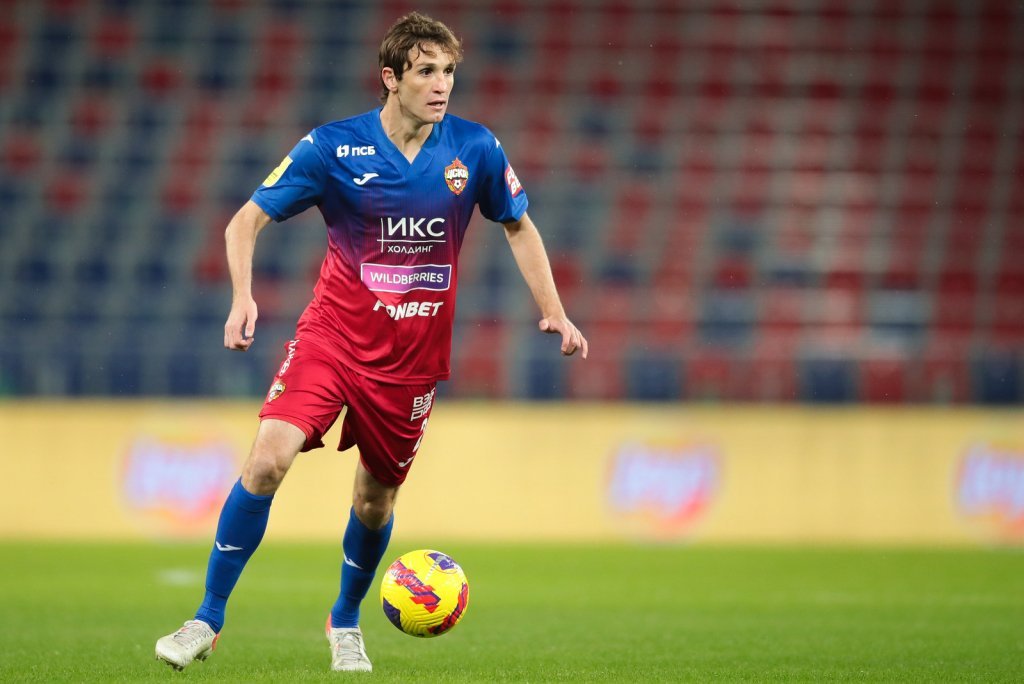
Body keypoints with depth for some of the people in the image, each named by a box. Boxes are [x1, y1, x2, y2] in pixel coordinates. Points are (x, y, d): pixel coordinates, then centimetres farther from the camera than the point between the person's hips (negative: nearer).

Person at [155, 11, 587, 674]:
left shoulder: (475, 148, -4)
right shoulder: (333, 146, -10)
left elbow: (519, 226, 12)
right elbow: (247, 221, -5)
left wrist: (554, 311, 4)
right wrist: (243, 297, -21)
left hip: (413, 357, 2)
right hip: (332, 336, -2)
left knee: (376, 497, 10)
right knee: (269, 458, -20)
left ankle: (346, 623, 38)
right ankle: (208, 620, -9)